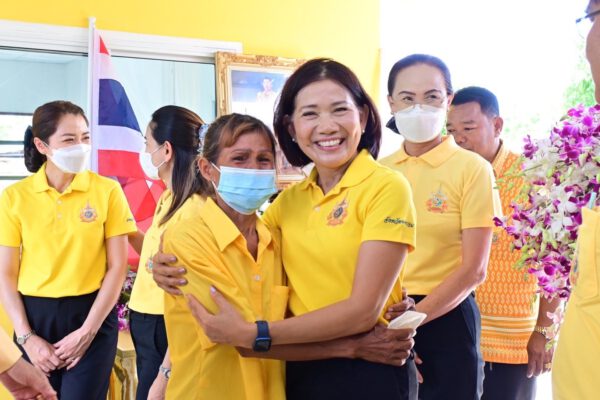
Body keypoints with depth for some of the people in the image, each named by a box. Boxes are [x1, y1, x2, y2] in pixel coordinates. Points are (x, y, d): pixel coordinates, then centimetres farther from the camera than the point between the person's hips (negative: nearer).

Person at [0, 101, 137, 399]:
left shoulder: (107, 190, -4)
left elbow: (118, 267, -3)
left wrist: (87, 331, -8)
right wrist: (26, 336, -7)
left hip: (92, 315, -1)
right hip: (35, 316, 1)